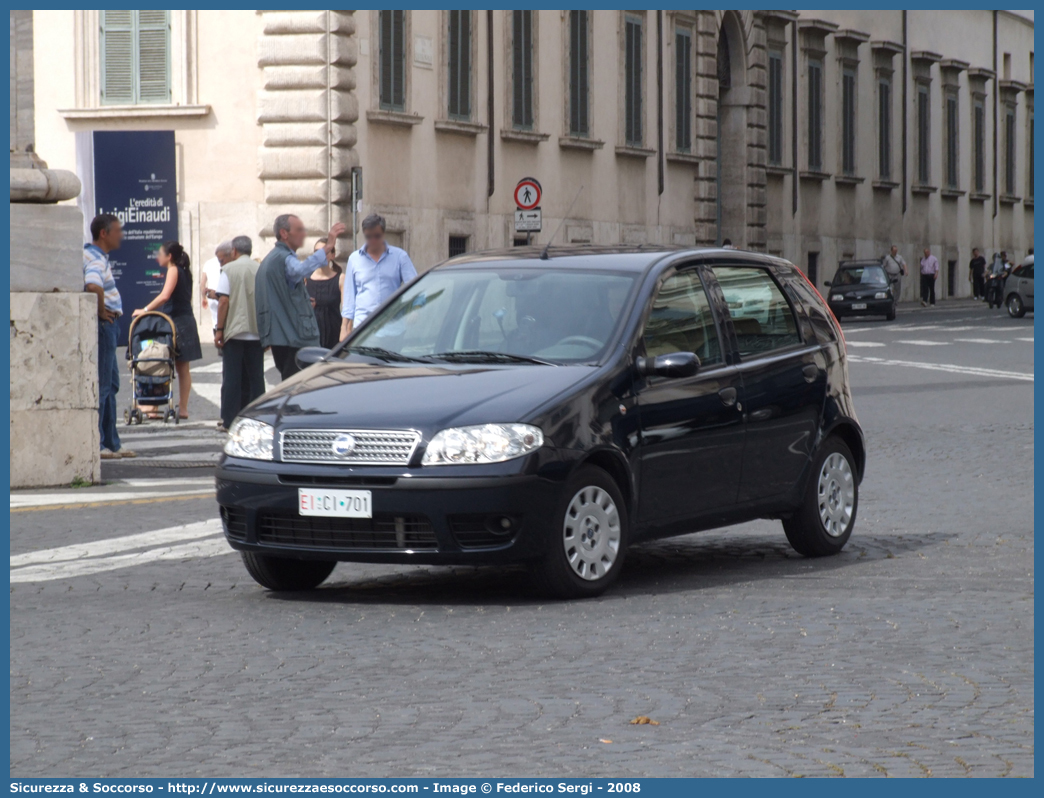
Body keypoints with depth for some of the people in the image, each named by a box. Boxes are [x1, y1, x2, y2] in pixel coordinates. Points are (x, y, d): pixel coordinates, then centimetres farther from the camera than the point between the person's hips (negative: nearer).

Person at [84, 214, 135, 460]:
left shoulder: (94, 255, 15)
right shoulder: (96, 259, -17)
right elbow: (94, 287, -37)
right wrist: (102, 311, -22)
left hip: (108, 325, 11)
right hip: (103, 326, -11)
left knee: (111, 384, 15)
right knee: (100, 386, -7)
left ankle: (111, 444, 20)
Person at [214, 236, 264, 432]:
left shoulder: (229, 269, -4)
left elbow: (223, 301, -9)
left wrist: (219, 330, -4)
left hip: (234, 332, -3)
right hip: (257, 332, 3)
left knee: (232, 378, 2)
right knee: (255, 377, 7)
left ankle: (229, 421, 1)